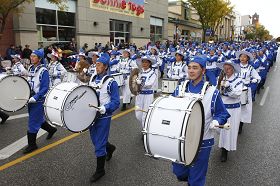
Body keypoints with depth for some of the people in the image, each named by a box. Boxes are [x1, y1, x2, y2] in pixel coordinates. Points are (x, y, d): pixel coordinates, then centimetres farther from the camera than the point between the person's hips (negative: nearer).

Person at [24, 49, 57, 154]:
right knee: (38, 119, 19)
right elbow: (29, 83, 17)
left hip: (38, 101, -7)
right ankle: (51, 129, 42)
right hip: (30, 100, 8)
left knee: (33, 122, -2)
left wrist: (35, 97, -26)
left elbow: (45, 88, -19)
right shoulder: (31, 69, 7)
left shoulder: (43, 71, -15)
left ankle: (32, 144, 13)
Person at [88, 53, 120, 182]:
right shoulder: (92, 79, 6)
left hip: (103, 117, -7)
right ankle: (110, 148, 50)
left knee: (99, 144, 0)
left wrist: (105, 108, -29)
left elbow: (116, 102, -15)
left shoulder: (111, 82, -14)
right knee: (94, 140, 20)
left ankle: (100, 170, 19)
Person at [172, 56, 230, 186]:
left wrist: (216, 121, -23)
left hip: (202, 141, -3)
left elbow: (223, 114, -3)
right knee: (178, 172, 18)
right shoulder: (180, 89, 0)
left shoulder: (212, 92, -10)